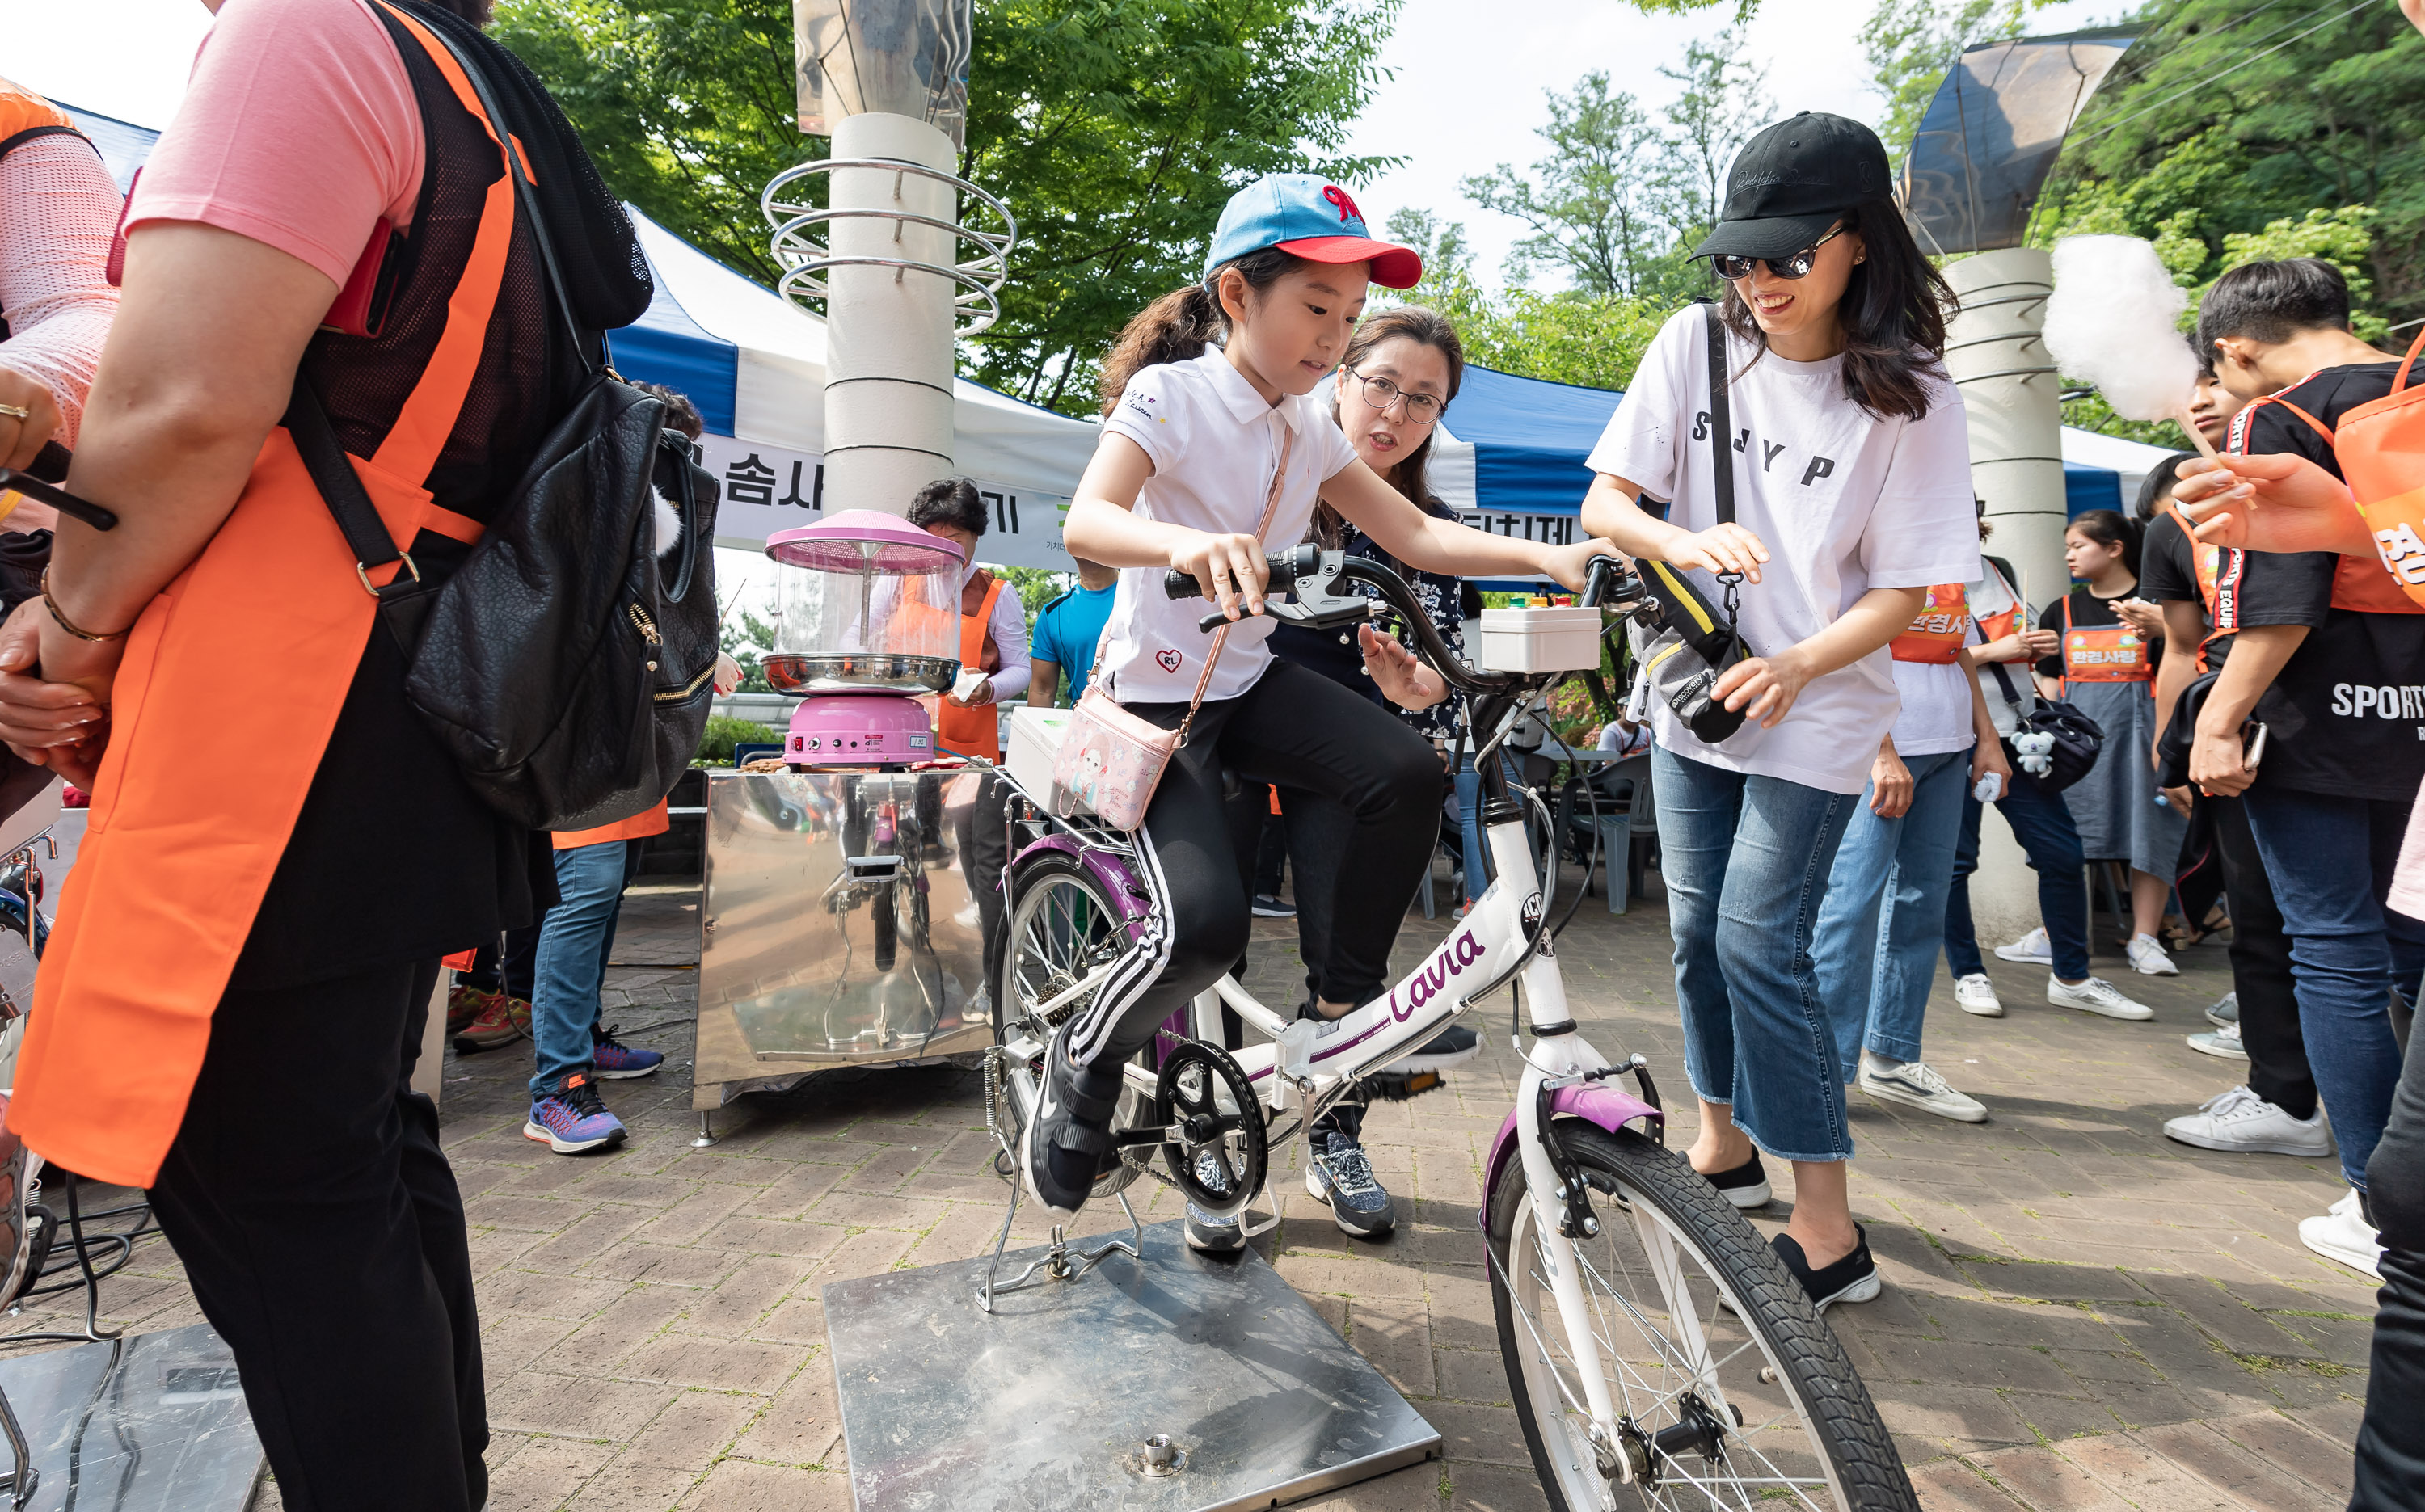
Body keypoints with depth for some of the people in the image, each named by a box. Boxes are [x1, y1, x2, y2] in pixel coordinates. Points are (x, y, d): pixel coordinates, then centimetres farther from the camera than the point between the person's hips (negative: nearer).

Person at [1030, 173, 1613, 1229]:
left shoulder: (1307, 426, 7)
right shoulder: (1171, 391, -12)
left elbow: (1413, 534, 1)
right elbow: (1086, 522, -29)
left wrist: (1546, 559, -14)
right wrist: (1187, 543, -51)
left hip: (1251, 682, 6)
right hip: (1156, 696, -6)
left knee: (1408, 772, -20)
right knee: (1209, 923, -23)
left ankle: (1347, 1001, 1)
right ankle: (1082, 1067, 7)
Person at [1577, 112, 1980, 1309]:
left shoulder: (1908, 397, -9)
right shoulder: (1697, 347, -1)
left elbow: (1904, 591, -8)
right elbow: (1604, 504, -4)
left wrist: (1798, 663, -25)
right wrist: (1683, 543, -24)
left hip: (1813, 709, -4)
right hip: (1692, 686, 4)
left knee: (1760, 942, -11)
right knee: (1698, 930, 11)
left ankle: (1828, 1234, 2)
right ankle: (1723, 1147, 31)